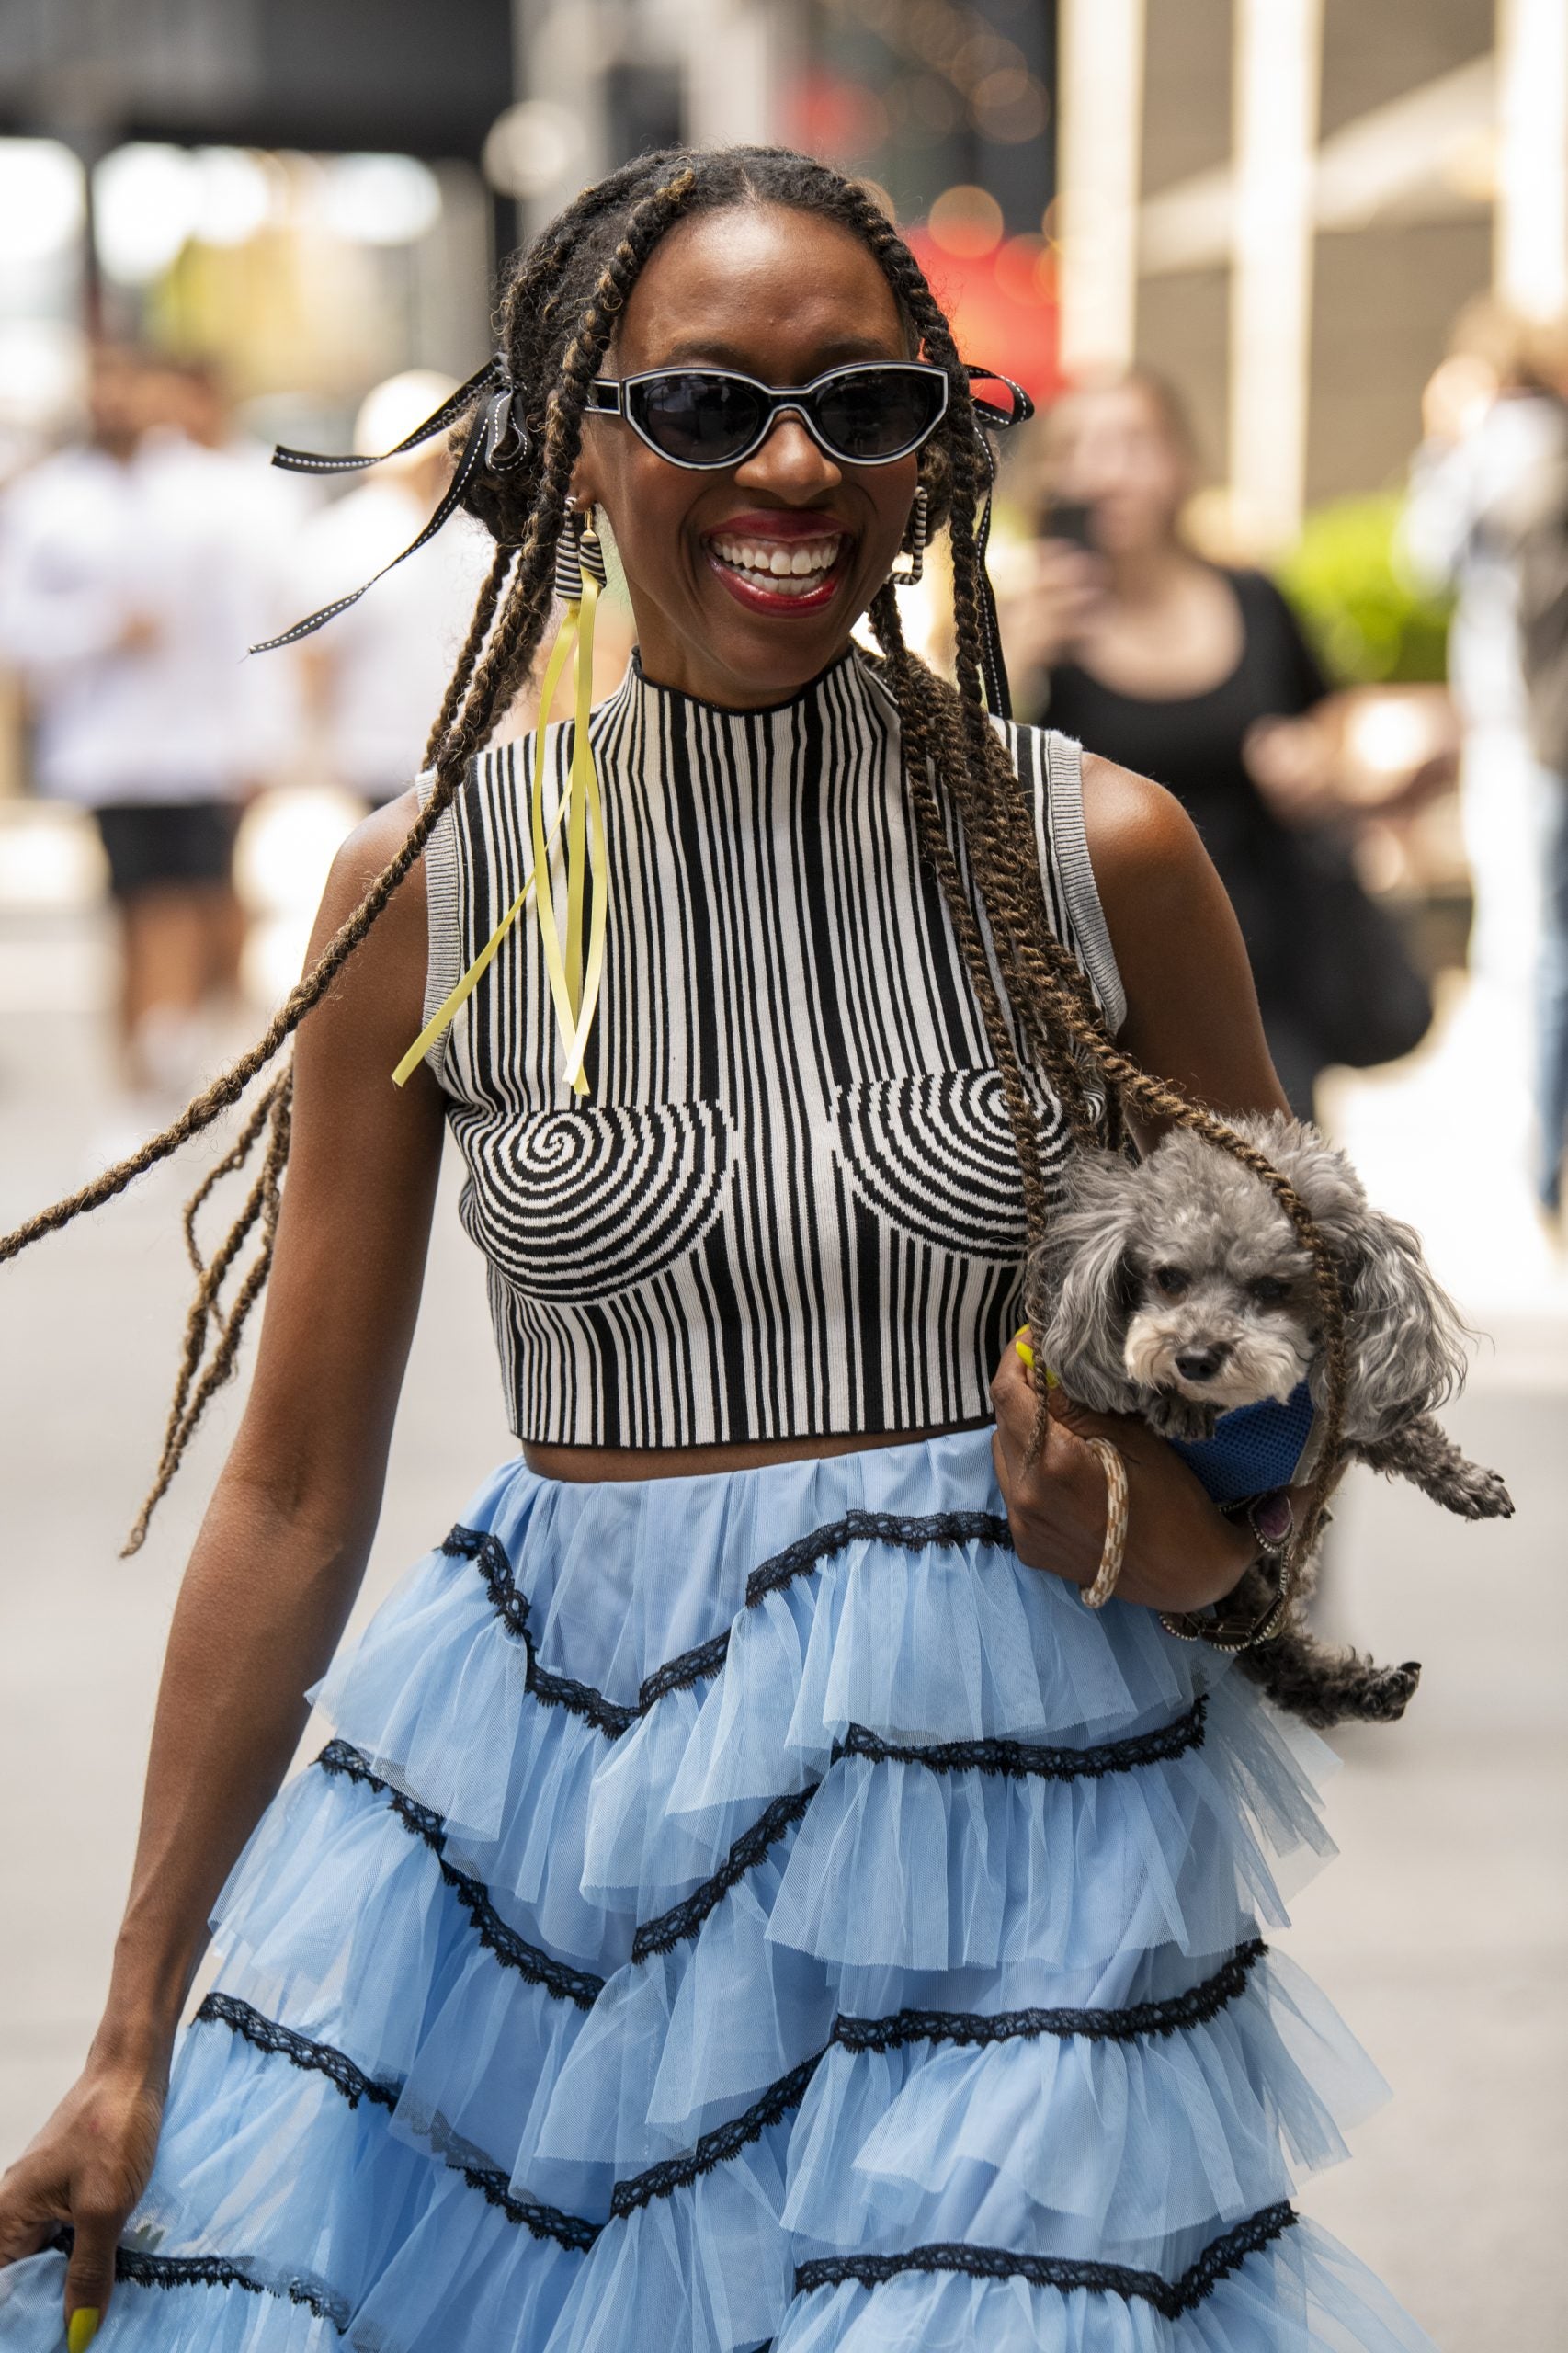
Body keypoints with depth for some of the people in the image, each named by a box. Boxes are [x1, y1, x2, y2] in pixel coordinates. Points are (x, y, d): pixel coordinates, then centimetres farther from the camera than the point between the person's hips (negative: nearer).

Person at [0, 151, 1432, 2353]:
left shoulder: (1100, 850, -3)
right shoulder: (430, 887, -3)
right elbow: (297, 1486, 1)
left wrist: (1192, 1530, -13)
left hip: (1011, 1793, 0)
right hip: (558, 1819, 1)